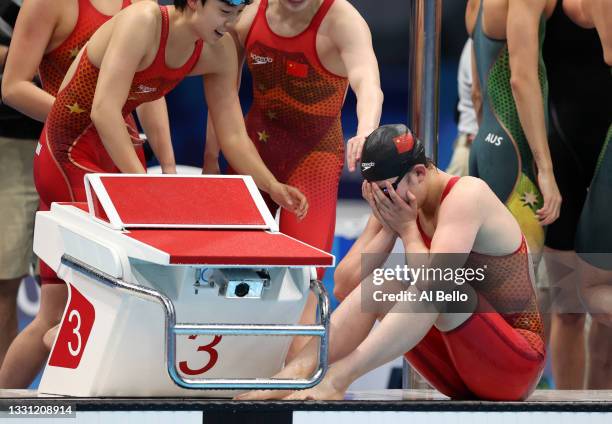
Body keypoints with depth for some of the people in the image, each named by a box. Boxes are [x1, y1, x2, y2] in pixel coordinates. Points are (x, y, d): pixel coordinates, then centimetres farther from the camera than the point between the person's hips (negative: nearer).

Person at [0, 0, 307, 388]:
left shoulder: (220, 51, -4)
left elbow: (234, 136, -1)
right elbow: (104, 110, -35)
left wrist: (273, 188, -16)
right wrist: (141, 180, -44)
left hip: (115, 147, 7)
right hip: (70, 151, -7)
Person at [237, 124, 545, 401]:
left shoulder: (466, 195, -18)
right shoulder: (394, 205, 4)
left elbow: (432, 279, -32)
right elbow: (346, 281, -5)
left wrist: (408, 229, -16)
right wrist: (388, 227, -12)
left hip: (516, 365, -7)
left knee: (441, 287, -31)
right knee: (378, 286, -10)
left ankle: (336, 378, -37)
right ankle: (300, 370, -27)